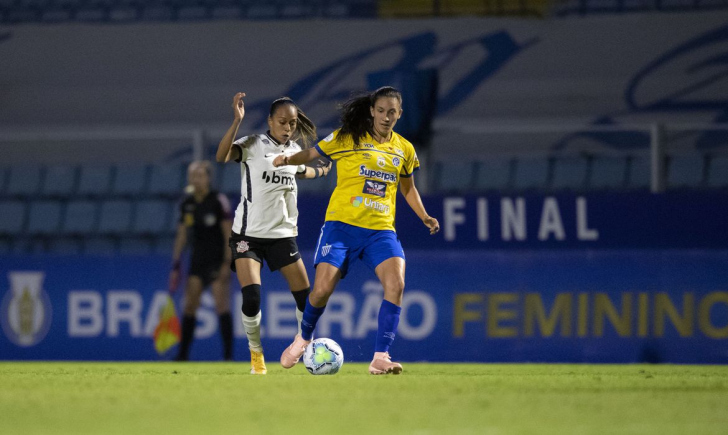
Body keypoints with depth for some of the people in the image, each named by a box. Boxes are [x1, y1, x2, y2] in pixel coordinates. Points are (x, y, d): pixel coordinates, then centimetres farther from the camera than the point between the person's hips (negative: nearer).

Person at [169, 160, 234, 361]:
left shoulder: (219, 201, -10)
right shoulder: (186, 204, 5)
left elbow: (229, 235, -10)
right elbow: (181, 237, 10)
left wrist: (227, 263, -16)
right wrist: (175, 267, 7)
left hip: (217, 260, -5)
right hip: (197, 261, 5)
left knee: (222, 305, -10)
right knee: (189, 306, 2)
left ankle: (228, 355, -9)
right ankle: (183, 355, 7)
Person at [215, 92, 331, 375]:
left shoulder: (294, 150, 7)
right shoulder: (253, 145, -10)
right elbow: (222, 156, -30)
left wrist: (321, 171, 43)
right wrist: (237, 121, -38)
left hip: (283, 233, 5)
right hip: (248, 233, -5)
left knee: (305, 296, 2)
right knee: (251, 296, -18)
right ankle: (256, 354, 4)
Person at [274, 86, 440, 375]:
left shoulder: (404, 150, 11)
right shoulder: (347, 139, 0)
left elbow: (407, 188, 26)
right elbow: (312, 153, 8)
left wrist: (424, 216, 15)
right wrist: (287, 159, -10)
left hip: (381, 230, 3)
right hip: (342, 224, -3)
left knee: (396, 284, -22)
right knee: (322, 289, -13)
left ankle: (380, 358, -18)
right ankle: (304, 338, 21)